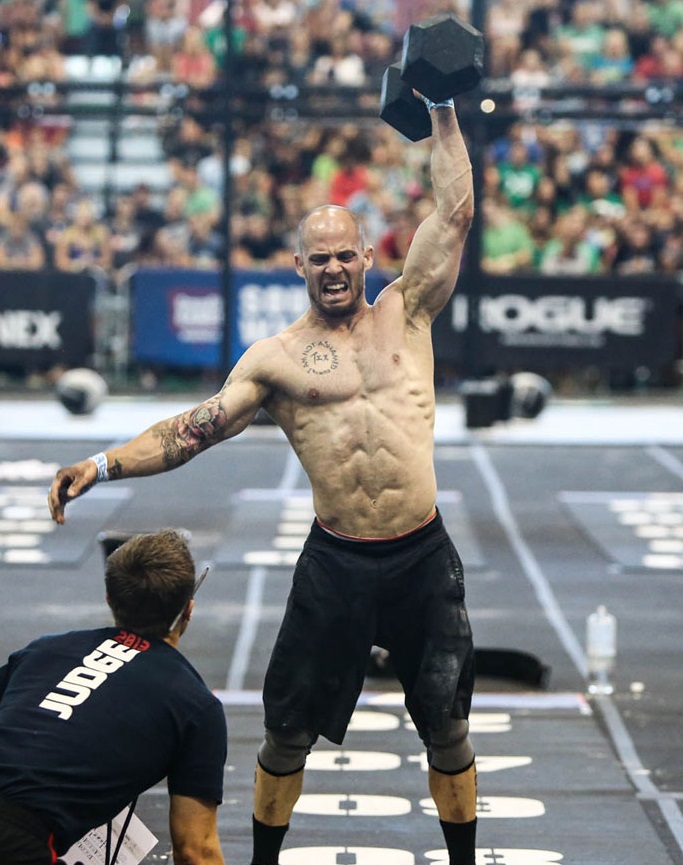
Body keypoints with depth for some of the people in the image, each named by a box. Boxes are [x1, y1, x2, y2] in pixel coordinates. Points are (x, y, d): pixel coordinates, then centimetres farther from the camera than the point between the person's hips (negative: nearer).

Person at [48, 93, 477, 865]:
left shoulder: (406, 314, 7)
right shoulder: (277, 358, 4)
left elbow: (454, 213, 4)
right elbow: (192, 430, -1)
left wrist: (442, 111, 3)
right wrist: (104, 464, -13)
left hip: (423, 555, 1)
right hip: (336, 562, 0)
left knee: (447, 722, 9)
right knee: (288, 727, 6)